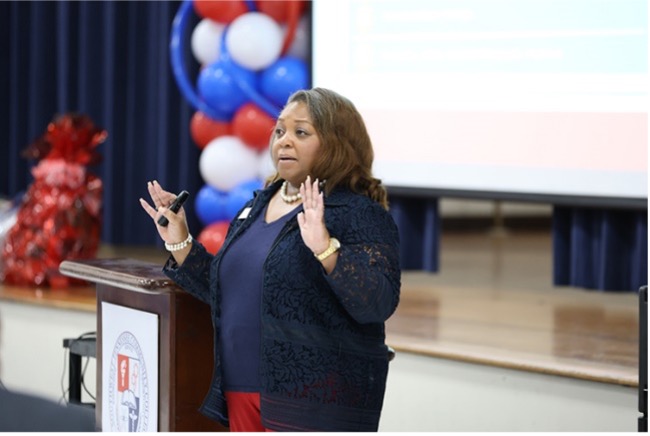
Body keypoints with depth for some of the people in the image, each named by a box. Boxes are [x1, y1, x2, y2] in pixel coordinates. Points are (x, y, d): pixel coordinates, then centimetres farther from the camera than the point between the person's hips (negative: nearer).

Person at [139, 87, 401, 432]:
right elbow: (224, 292, 20)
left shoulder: (359, 213, -9)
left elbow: (379, 304, -20)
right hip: (241, 393, 7)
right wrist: (179, 242, 9)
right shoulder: (256, 207, 14)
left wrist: (325, 249, -32)